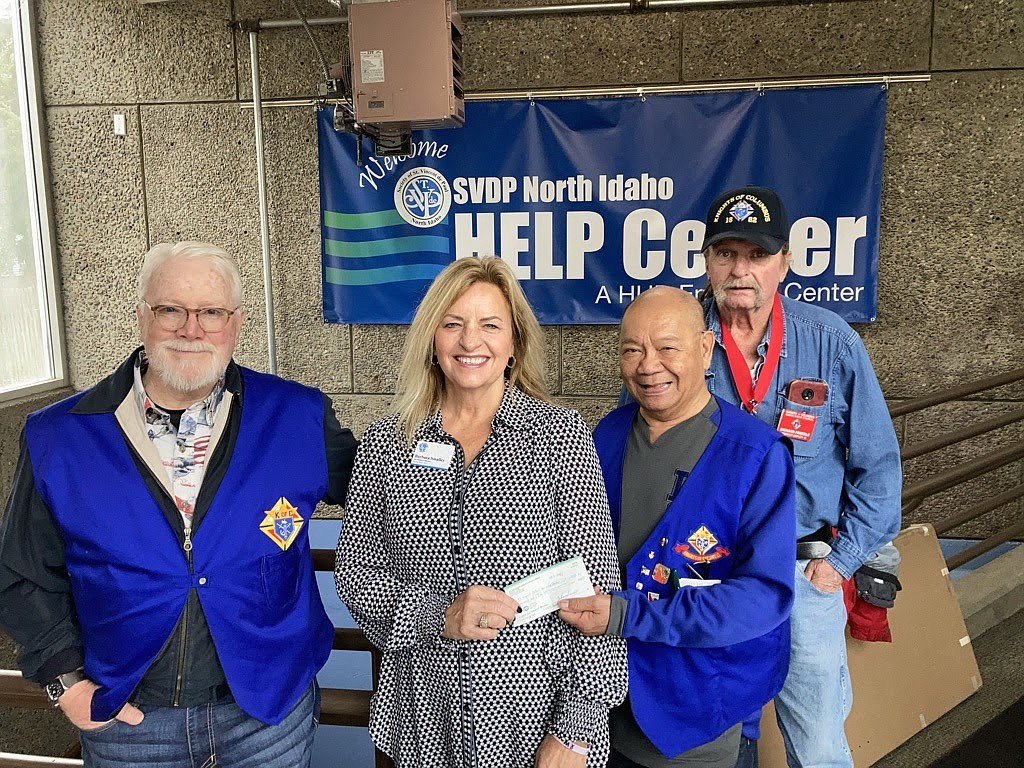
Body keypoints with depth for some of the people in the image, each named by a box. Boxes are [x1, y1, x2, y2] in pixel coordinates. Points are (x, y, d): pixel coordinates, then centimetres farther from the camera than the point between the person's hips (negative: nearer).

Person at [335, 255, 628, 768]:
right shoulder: (386, 442, -1)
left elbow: (595, 587, -9)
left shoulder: (561, 435, -8)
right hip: (425, 714, 2)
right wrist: (437, 614, -16)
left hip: (536, 714, -2)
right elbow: (354, 570, 1)